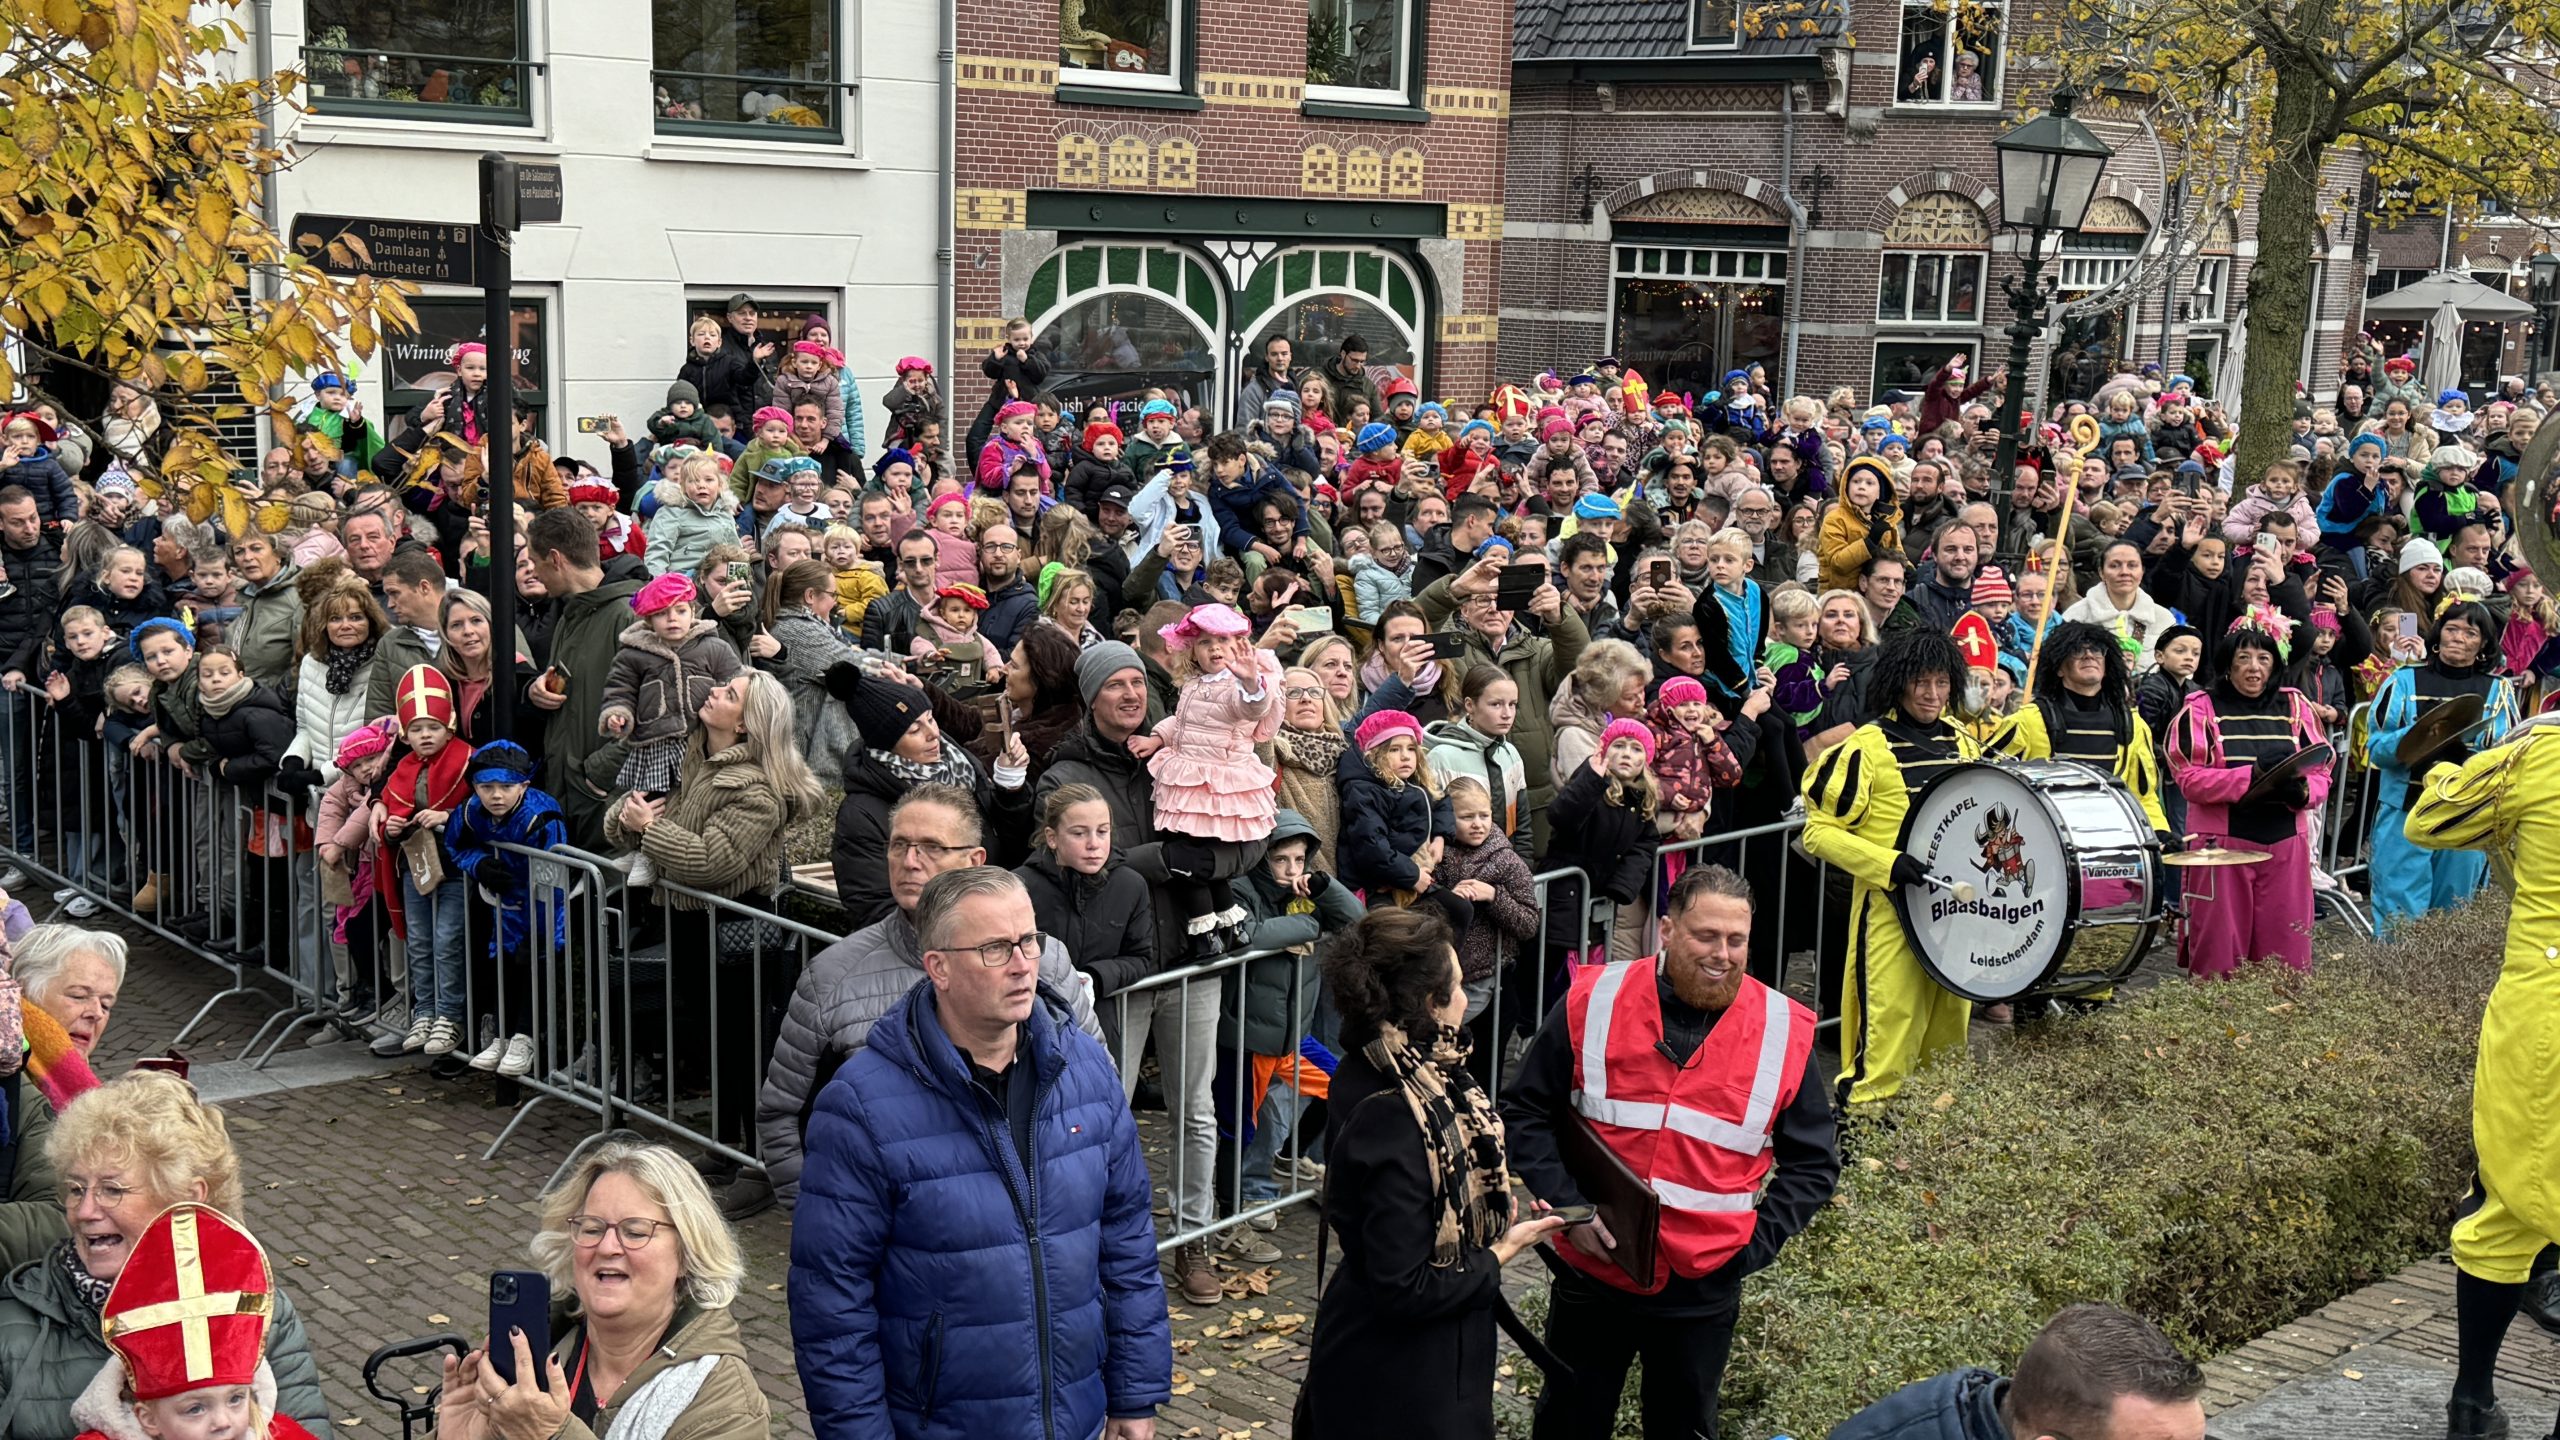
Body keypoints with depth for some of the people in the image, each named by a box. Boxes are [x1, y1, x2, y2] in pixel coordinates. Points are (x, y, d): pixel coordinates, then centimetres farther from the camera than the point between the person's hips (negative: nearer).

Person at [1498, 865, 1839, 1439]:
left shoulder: (1783, 1032, -6)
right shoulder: (1592, 1003, -8)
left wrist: (1754, 1244, -7)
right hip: (1593, 1270, 0)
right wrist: (1566, 1204, -11)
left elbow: (1814, 1162, 4)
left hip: (1704, 1289, 0)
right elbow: (1525, 1110, 0)